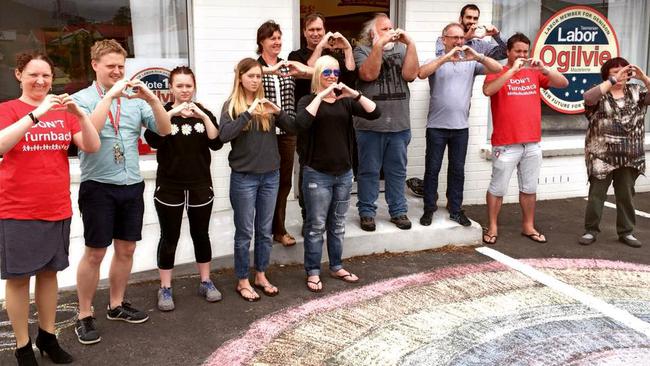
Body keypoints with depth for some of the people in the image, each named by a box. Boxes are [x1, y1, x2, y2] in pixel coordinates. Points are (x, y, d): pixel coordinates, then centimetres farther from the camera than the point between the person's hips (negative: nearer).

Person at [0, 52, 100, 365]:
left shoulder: (64, 112, 6)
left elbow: (92, 147, -2)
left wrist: (79, 113, -17)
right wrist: (37, 113, -28)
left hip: (58, 209, 4)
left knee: (49, 272, 13)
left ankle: (47, 336, 27)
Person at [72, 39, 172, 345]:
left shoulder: (135, 99, 7)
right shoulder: (83, 98, -3)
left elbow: (164, 130, -1)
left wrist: (151, 98, -15)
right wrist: (110, 96, -23)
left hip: (131, 185, 5)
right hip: (98, 186, -4)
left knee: (126, 249, 13)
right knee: (95, 253, 1)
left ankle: (116, 305, 30)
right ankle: (84, 316, 14)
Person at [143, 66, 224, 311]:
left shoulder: (204, 113, 6)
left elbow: (216, 144, -8)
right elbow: (152, 140, -21)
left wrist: (203, 116, -19)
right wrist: (171, 114, -28)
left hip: (200, 185, 3)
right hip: (169, 187, -2)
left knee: (201, 235, 12)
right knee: (169, 238, 3)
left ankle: (206, 282, 25)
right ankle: (165, 289, 13)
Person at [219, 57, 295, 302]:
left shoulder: (267, 104, 8)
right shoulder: (231, 105, -4)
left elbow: (292, 128, 0)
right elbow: (224, 135, -20)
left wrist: (278, 112, -17)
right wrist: (249, 112, -26)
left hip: (270, 175, 4)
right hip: (244, 177, -4)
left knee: (265, 231, 12)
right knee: (245, 232, 4)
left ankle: (261, 276, 26)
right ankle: (243, 282, 15)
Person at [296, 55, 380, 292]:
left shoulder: (345, 101, 7)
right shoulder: (309, 100, -3)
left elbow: (374, 113, -6)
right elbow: (302, 123, -25)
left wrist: (355, 94, -17)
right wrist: (320, 96, -22)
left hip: (344, 173, 4)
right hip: (317, 174, -4)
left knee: (338, 225, 15)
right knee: (316, 226, 2)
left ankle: (336, 267, 28)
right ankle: (313, 272, 12)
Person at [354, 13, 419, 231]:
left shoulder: (401, 49, 9)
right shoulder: (362, 50, 1)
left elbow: (410, 75, -6)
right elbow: (368, 74, -17)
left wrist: (410, 43, -12)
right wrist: (379, 45, -21)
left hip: (400, 124, 3)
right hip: (370, 124, -3)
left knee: (397, 170, 11)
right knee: (369, 171, 5)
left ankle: (398, 211, 22)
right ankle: (367, 212, 16)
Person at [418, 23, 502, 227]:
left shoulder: (471, 62, 7)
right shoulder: (436, 61, 1)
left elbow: (497, 69, -3)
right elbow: (421, 73, -19)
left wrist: (478, 56, -20)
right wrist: (445, 58, -25)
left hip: (461, 127, 2)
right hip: (437, 126, -2)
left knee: (457, 170, 10)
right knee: (432, 169, 4)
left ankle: (455, 210, 19)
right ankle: (429, 209, 14)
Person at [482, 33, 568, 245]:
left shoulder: (534, 73, 11)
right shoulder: (497, 72, -3)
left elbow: (563, 83, 5)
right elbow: (487, 90, -23)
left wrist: (544, 69, -11)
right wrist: (512, 70, -22)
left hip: (533, 143, 5)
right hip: (506, 144, -5)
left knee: (529, 188, 13)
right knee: (498, 188, 3)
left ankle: (528, 226, 25)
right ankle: (492, 227, 14)